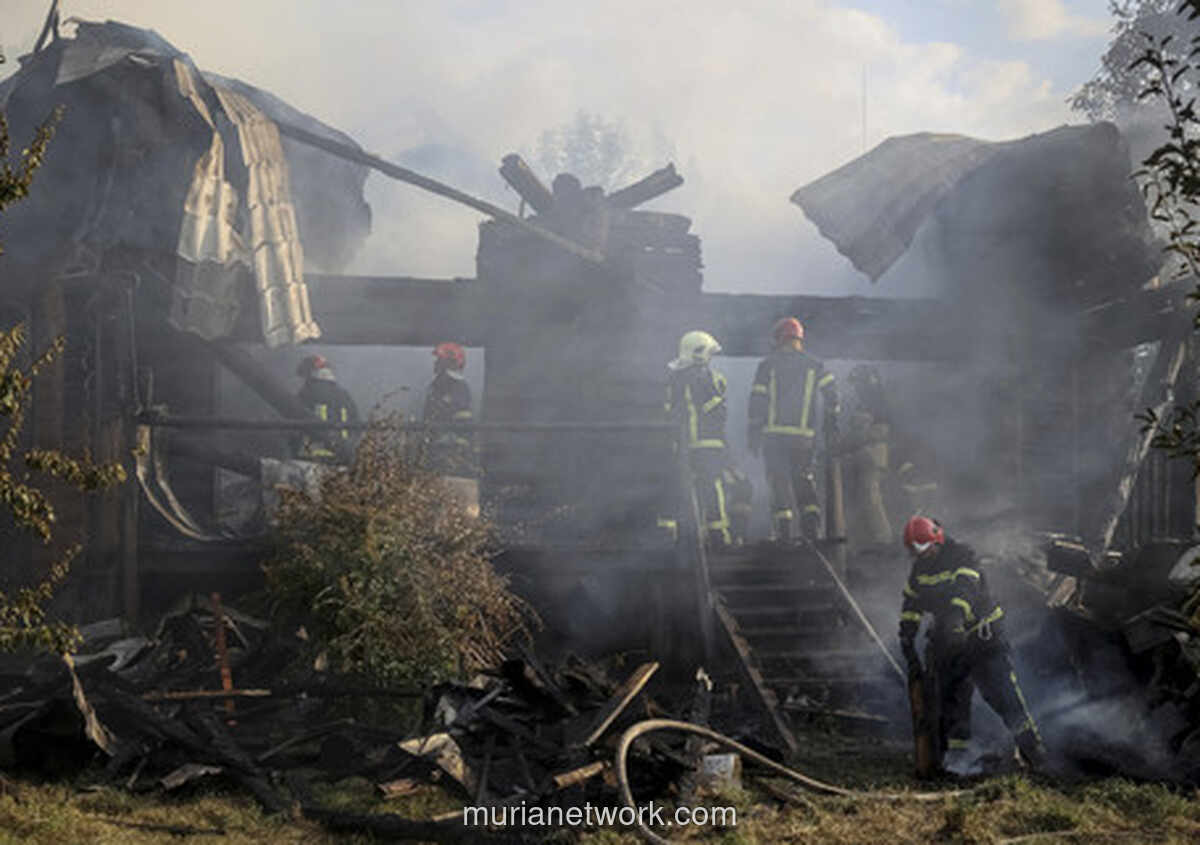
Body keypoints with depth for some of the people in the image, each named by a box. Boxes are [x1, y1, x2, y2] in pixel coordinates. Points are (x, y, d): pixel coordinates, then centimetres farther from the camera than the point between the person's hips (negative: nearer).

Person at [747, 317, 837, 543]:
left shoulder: (768, 365, 1)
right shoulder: (814, 365, 7)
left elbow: (757, 400, -1)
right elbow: (830, 391, 0)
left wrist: (754, 433, 3)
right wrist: (831, 420, 11)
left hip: (774, 433, -2)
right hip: (804, 434, 2)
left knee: (779, 480, 2)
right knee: (804, 478, 15)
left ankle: (783, 526, -6)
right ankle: (811, 518, 0)